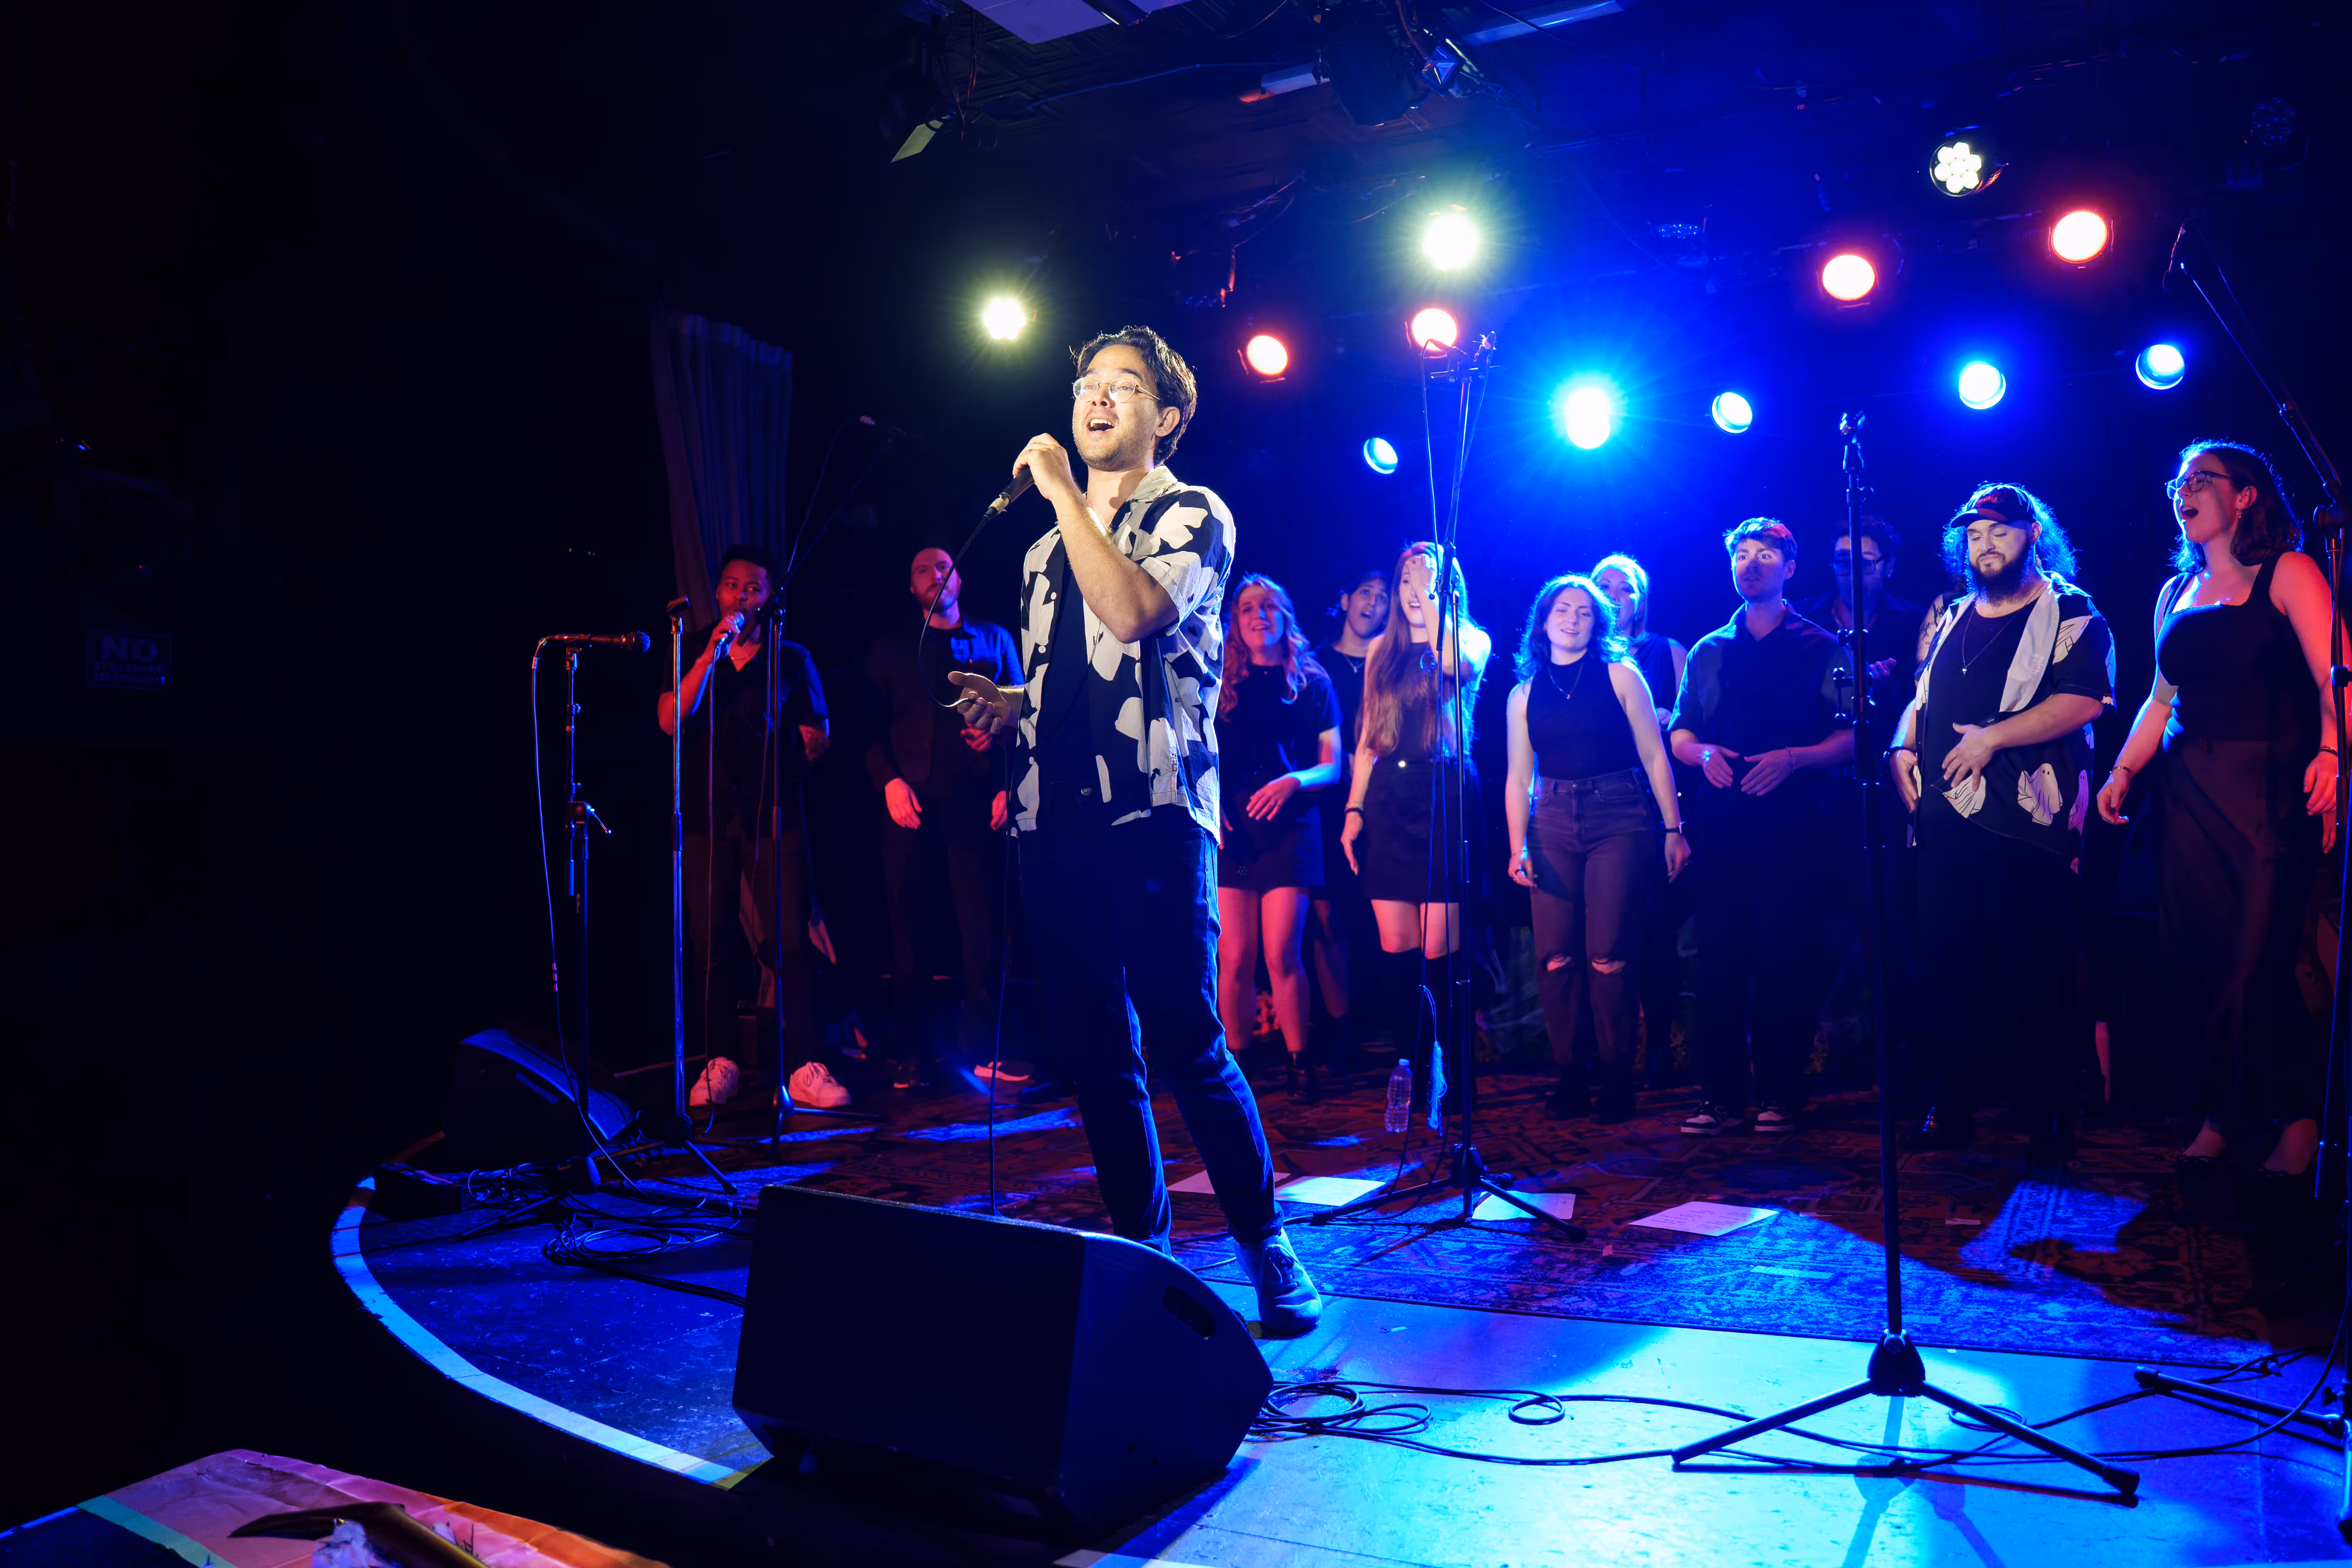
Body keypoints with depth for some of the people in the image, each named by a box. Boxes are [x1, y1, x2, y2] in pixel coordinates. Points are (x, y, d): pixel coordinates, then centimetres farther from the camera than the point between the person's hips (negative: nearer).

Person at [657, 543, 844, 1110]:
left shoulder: (791, 658, 9)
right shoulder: (691, 650, 10)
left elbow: (819, 737, 15)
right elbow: (671, 720, -6)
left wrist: (801, 746, -3)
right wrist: (711, 654, -11)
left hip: (773, 815, -1)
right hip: (705, 816, 1)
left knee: (790, 943, -8)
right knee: (708, 945, 3)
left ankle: (807, 1069, -6)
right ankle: (720, 1063, 16)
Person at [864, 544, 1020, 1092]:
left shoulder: (994, 641, 15)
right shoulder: (890, 650, 16)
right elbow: (871, 728, 10)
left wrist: (1009, 785, -5)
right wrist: (889, 780, -7)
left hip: (976, 800, 0)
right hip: (911, 801, 1)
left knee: (983, 927, -5)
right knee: (906, 928, 1)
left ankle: (981, 1047, 5)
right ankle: (909, 1055, 8)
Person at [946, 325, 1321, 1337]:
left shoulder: (1192, 516, 2)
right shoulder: (1049, 549, 22)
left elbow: (1137, 614, -19)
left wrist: (1065, 494, -11)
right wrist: (1007, 706, 10)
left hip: (1152, 818, -6)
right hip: (1054, 824, 7)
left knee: (1188, 1047, -6)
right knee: (1094, 1057, 8)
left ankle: (1266, 1246, 11)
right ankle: (1140, 1247, 21)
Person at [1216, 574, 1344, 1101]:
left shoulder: (1311, 683, 10)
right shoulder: (1222, 684, 13)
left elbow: (1332, 767, 7)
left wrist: (1294, 782, -13)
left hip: (1290, 829, -1)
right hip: (1230, 831, 1)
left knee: (1281, 955, -8)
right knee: (1234, 956, -3)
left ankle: (1300, 1064, 5)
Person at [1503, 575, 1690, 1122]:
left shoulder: (1620, 676, 5)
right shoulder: (1525, 694, 12)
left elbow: (1655, 757, 3)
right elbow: (1518, 779, 12)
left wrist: (1674, 829, -2)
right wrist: (1518, 846, 1)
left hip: (1619, 820, -2)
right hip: (1553, 825, 3)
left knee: (1608, 958, -8)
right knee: (1555, 959, -3)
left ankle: (1618, 1078, 5)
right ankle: (1569, 1075, 8)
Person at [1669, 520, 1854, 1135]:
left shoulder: (1822, 649, 7)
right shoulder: (1708, 652, 18)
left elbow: (1851, 737, 0)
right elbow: (1679, 735, 16)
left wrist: (1794, 758, -15)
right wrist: (1703, 753, -5)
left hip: (1789, 823, -3)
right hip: (1722, 824, 3)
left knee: (1786, 958, -1)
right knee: (1719, 955, 1)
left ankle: (1780, 1094, 7)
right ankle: (1721, 1095, 6)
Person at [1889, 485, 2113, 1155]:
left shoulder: (2068, 612, 1)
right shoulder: (1953, 619, 20)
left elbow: (2085, 701, -12)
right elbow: (1923, 698, 26)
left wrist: (1992, 737, -18)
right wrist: (1903, 747, 6)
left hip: (2027, 823, -6)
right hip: (1947, 821, 6)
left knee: (2036, 972, -3)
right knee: (1948, 965, 7)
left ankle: (2051, 1110, 8)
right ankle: (1951, 1104, 15)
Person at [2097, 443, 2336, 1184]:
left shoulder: (2288, 574, 0)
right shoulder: (2176, 592, 17)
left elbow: (2332, 678, -11)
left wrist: (2330, 753, -27)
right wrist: (2122, 772, 8)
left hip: (2267, 789, -5)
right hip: (2186, 791, 5)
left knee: (2259, 957, -9)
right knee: (2194, 957, 3)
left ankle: (2297, 1116, 6)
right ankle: (2216, 1114, 12)